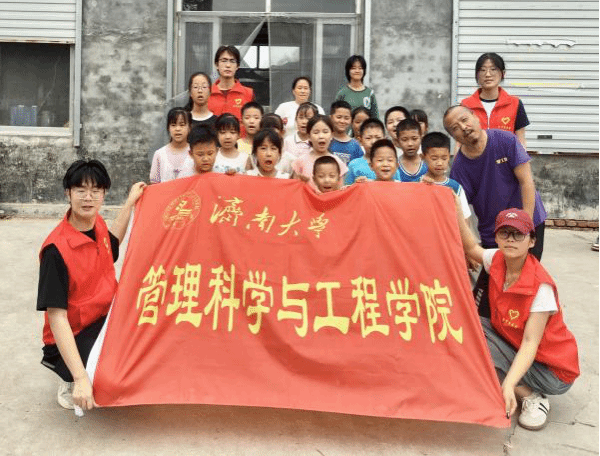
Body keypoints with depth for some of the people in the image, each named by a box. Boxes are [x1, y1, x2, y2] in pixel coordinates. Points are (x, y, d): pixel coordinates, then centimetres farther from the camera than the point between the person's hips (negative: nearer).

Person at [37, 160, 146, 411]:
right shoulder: (57, 249, -26)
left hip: (106, 319, 8)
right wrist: (81, 378, -32)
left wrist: (130, 202, 23)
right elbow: (56, 317, -27)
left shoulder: (97, 223, -4)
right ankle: (72, 384, 5)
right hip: (72, 339, -8)